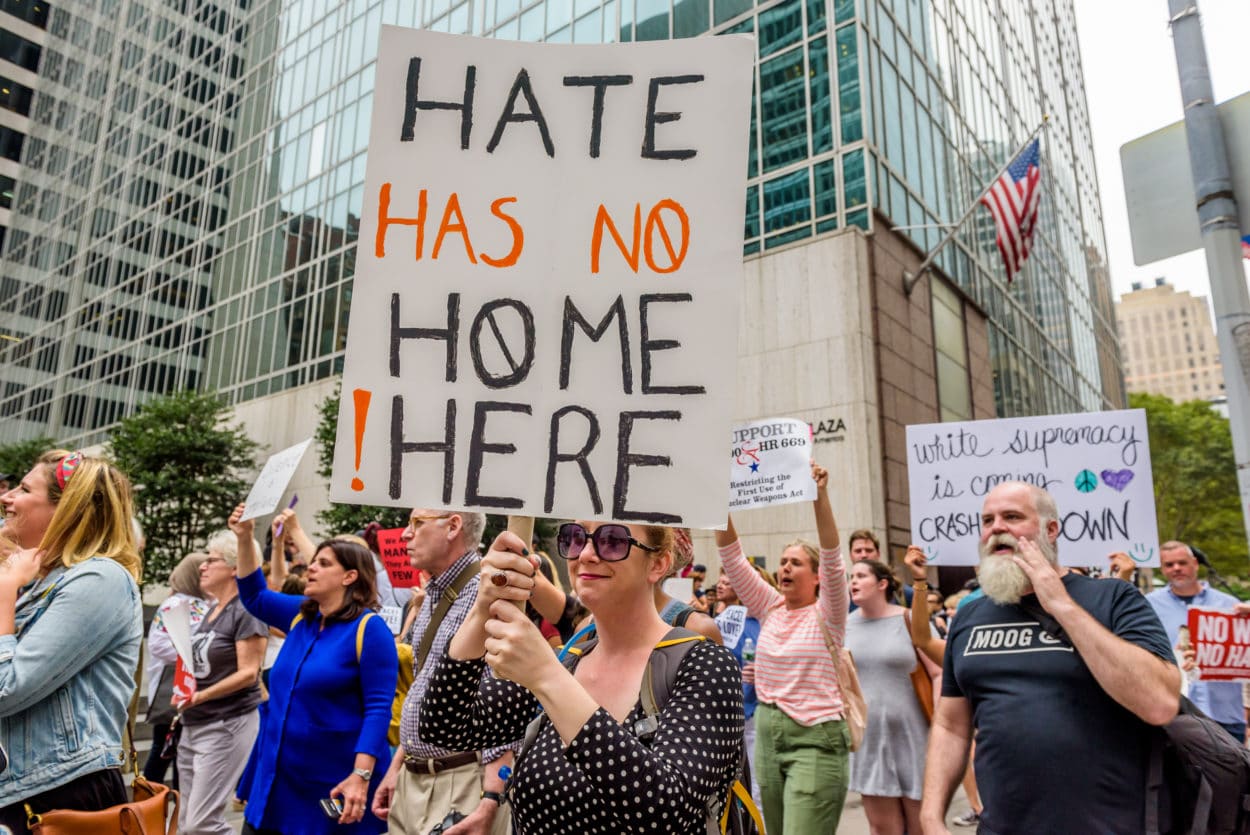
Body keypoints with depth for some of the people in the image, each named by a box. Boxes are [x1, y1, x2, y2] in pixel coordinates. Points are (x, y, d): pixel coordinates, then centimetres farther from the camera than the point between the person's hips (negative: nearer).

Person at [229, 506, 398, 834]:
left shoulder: (369, 628, -15)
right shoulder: (301, 616, 7)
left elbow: (378, 708, -17)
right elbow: (254, 597, 21)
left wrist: (360, 777, -24)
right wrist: (245, 538, 8)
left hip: (335, 785, -7)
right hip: (278, 779, 7)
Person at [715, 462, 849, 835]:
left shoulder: (826, 616, -5)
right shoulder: (769, 609, 6)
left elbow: (834, 560, -22)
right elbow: (732, 558, -1)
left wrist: (819, 497, -34)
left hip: (815, 740, -6)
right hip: (767, 734, 6)